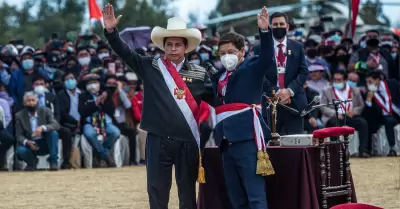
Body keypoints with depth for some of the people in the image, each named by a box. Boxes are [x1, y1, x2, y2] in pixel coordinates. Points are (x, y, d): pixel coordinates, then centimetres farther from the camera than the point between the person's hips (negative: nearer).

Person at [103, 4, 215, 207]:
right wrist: (111, 31, -15)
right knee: (157, 191, 5)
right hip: (158, 140, 0)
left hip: (188, 141, 0)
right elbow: (125, 52, -1)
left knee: (188, 193, 9)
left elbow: (216, 99, 5)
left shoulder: (199, 74, 5)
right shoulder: (150, 67, 4)